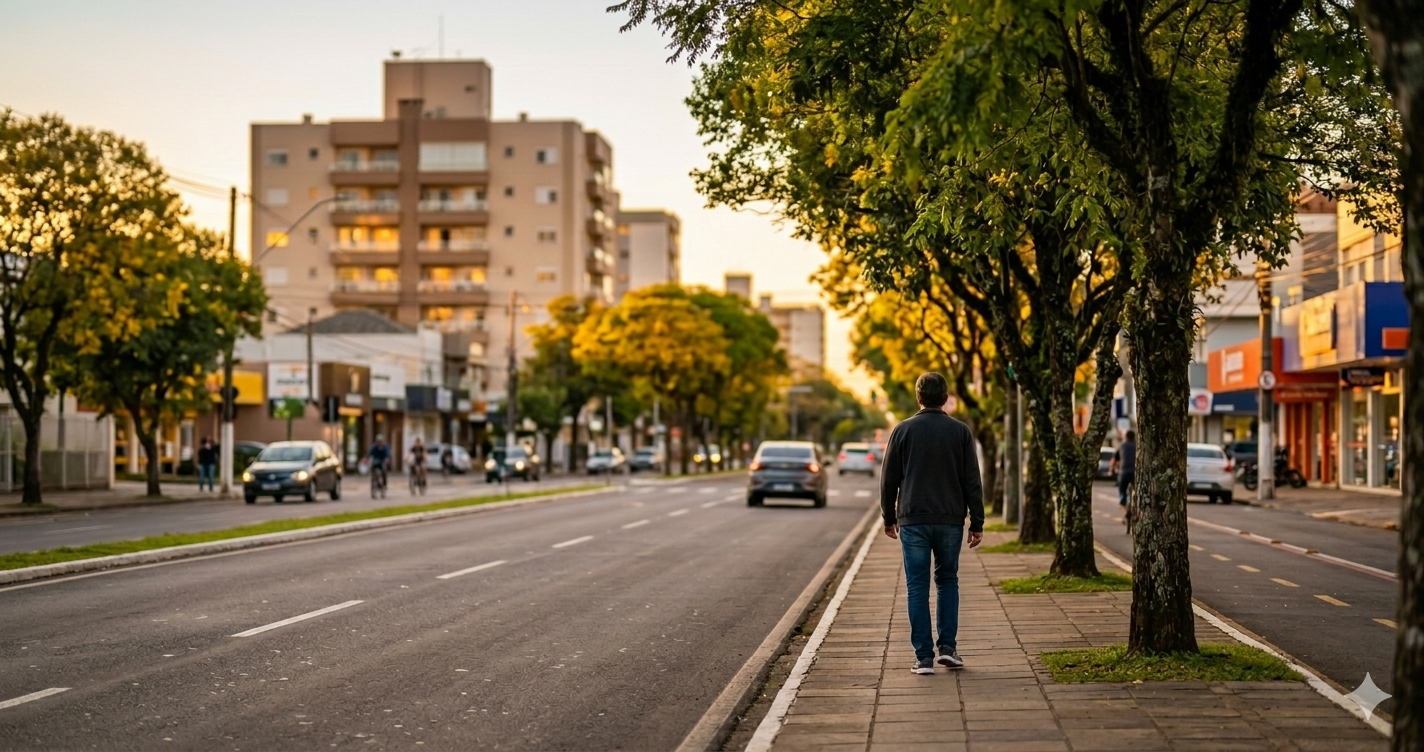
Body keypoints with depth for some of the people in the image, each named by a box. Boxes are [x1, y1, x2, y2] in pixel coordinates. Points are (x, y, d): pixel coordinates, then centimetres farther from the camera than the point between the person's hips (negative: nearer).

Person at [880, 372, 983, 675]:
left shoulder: (903, 431, -1)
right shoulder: (960, 431, 0)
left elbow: (889, 479, 3)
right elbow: (972, 482, 0)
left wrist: (889, 517, 15)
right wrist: (977, 523, 5)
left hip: (913, 520, -1)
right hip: (950, 520, 1)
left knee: (917, 586, 2)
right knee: (947, 580, 17)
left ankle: (924, 656, 0)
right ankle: (947, 646, 9)